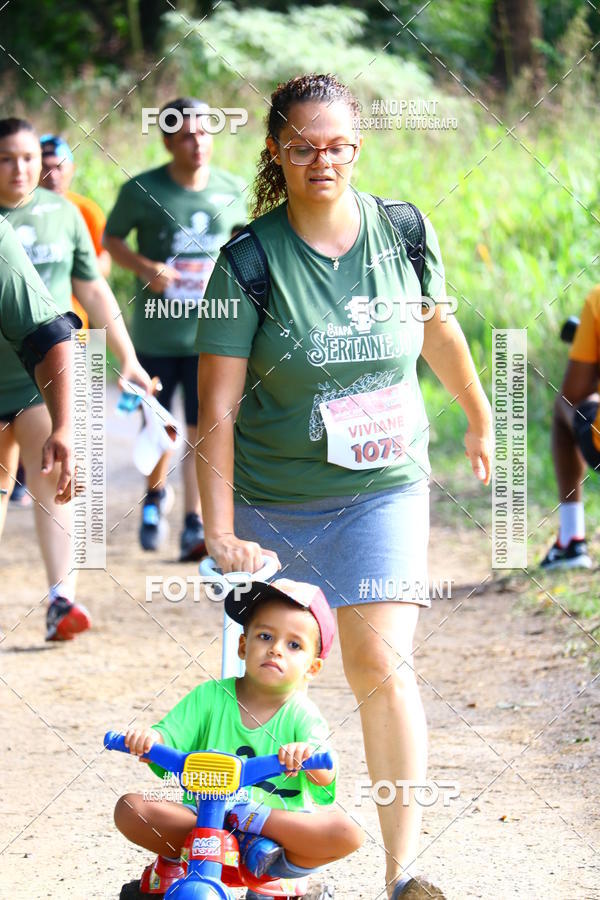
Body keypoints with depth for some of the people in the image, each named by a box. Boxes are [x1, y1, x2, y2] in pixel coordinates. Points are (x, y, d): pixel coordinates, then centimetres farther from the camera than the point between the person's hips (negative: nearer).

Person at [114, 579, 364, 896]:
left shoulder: (302, 716, -4)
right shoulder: (210, 697, 2)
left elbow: (325, 777, -21)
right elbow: (170, 739, -4)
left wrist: (309, 756, -45)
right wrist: (149, 739, -29)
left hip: (281, 824, -1)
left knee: (347, 833, -29)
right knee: (129, 809, -21)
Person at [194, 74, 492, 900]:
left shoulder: (403, 234, -3)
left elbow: (439, 331, 18)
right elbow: (217, 409, -13)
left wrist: (480, 419, 31)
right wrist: (220, 533, -19)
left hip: (383, 490, 0)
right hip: (270, 500, 0)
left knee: (382, 666, -14)